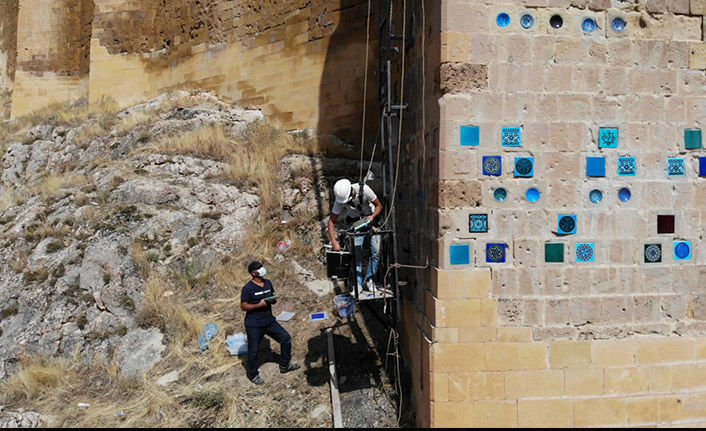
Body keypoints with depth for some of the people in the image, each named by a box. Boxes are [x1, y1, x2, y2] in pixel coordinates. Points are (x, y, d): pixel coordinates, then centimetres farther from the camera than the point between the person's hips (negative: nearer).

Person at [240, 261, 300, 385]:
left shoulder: (268, 283, 4)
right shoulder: (248, 288, -15)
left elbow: (273, 299, 14)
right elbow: (243, 307, -14)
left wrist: (273, 300, -10)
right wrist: (259, 305, -24)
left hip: (269, 321, 6)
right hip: (254, 325, -6)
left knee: (286, 338, 9)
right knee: (253, 351, 4)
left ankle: (284, 365, 27)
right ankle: (253, 375, 27)